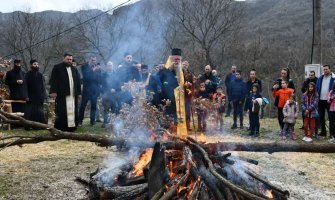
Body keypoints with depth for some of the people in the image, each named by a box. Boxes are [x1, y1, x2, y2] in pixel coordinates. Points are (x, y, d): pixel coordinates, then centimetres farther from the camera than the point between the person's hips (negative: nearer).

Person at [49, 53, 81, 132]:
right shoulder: (57, 68, 3)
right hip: (62, 94, -5)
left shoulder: (74, 70, 19)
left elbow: (78, 82, 18)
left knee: (73, 112, 4)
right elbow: (53, 80, -4)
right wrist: (53, 91, -14)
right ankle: (59, 128, -1)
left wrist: (79, 93, 11)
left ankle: (71, 127, 9)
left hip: (73, 95, 5)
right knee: (61, 113, -6)